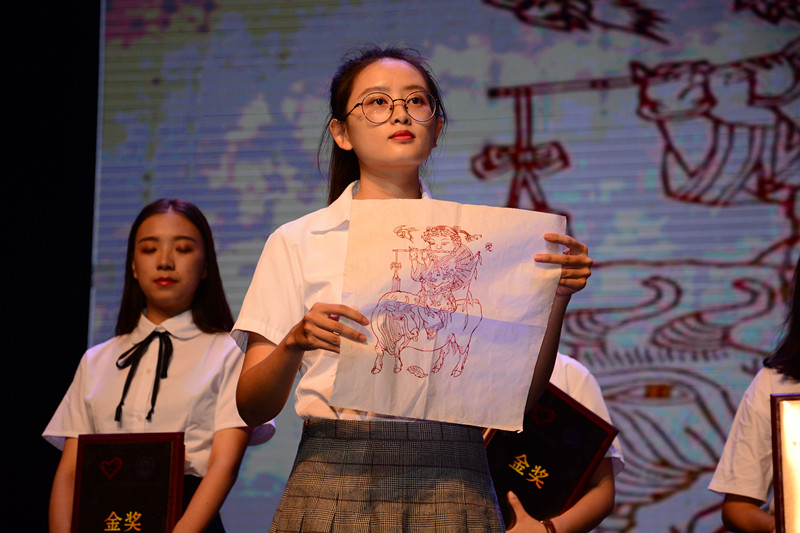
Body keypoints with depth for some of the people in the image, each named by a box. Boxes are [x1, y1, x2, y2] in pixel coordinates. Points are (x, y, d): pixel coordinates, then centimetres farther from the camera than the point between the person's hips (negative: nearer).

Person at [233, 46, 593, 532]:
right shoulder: (298, 242, 7)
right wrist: (295, 342, -18)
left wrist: (557, 297, -8)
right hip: (336, 485, -1)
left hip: (454, 489, 1)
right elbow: (252, 407, 2)